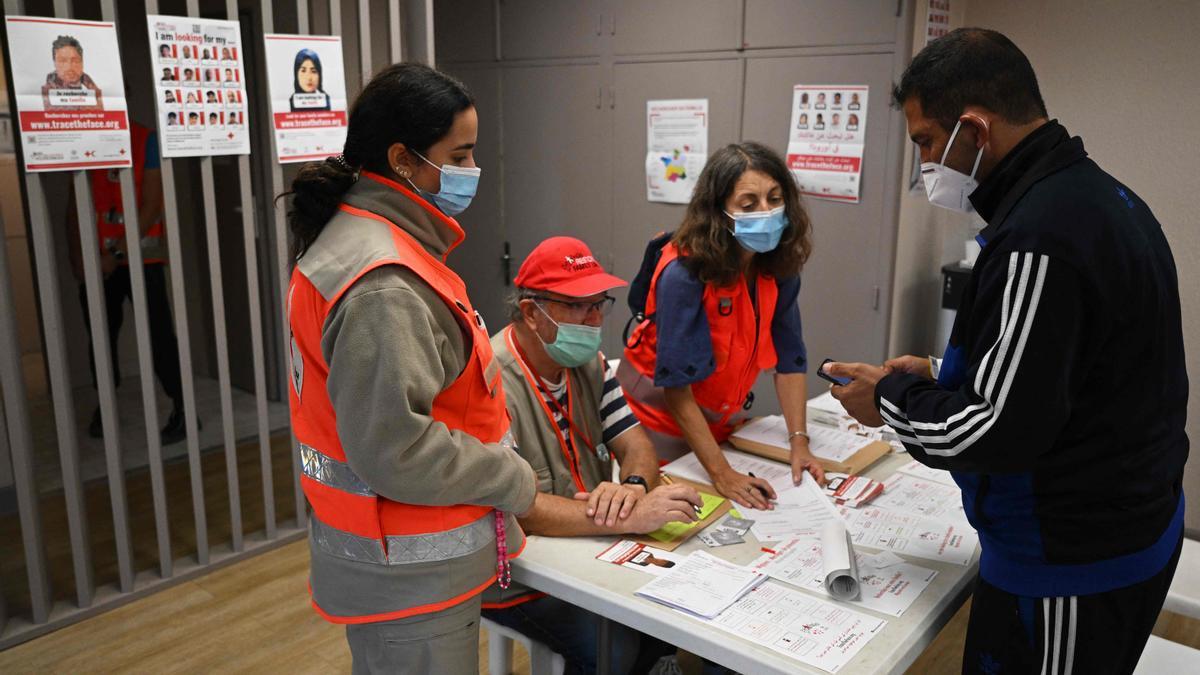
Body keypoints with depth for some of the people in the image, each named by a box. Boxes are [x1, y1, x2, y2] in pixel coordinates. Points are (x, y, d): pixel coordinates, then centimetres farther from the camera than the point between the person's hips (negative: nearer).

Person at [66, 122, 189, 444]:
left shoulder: (146, 140, -4)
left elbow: (151, 206, -8)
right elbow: (75, 205, 10)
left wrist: (116, 253, -12)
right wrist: (76, 254, 0)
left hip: (140, 255, -4)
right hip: (96, 260, 4)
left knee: (158, 333, -7)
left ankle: (182, 409, -2)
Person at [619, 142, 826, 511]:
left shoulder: (779, 265, -11)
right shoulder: (683, 274, -30)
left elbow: (788, 357, -7)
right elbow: (676, 385, -29)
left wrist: (799, 444, -15)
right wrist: (721, 473, -30)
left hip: (722, 417, 6)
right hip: (663, 413, -5)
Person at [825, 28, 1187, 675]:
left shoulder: (1038, 238, -27)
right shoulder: (1102, 195, 5)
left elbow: (1000, 433, -26)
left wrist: (890, 398, -11)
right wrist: (939, 373, 8)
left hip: (1068, 567, -9)